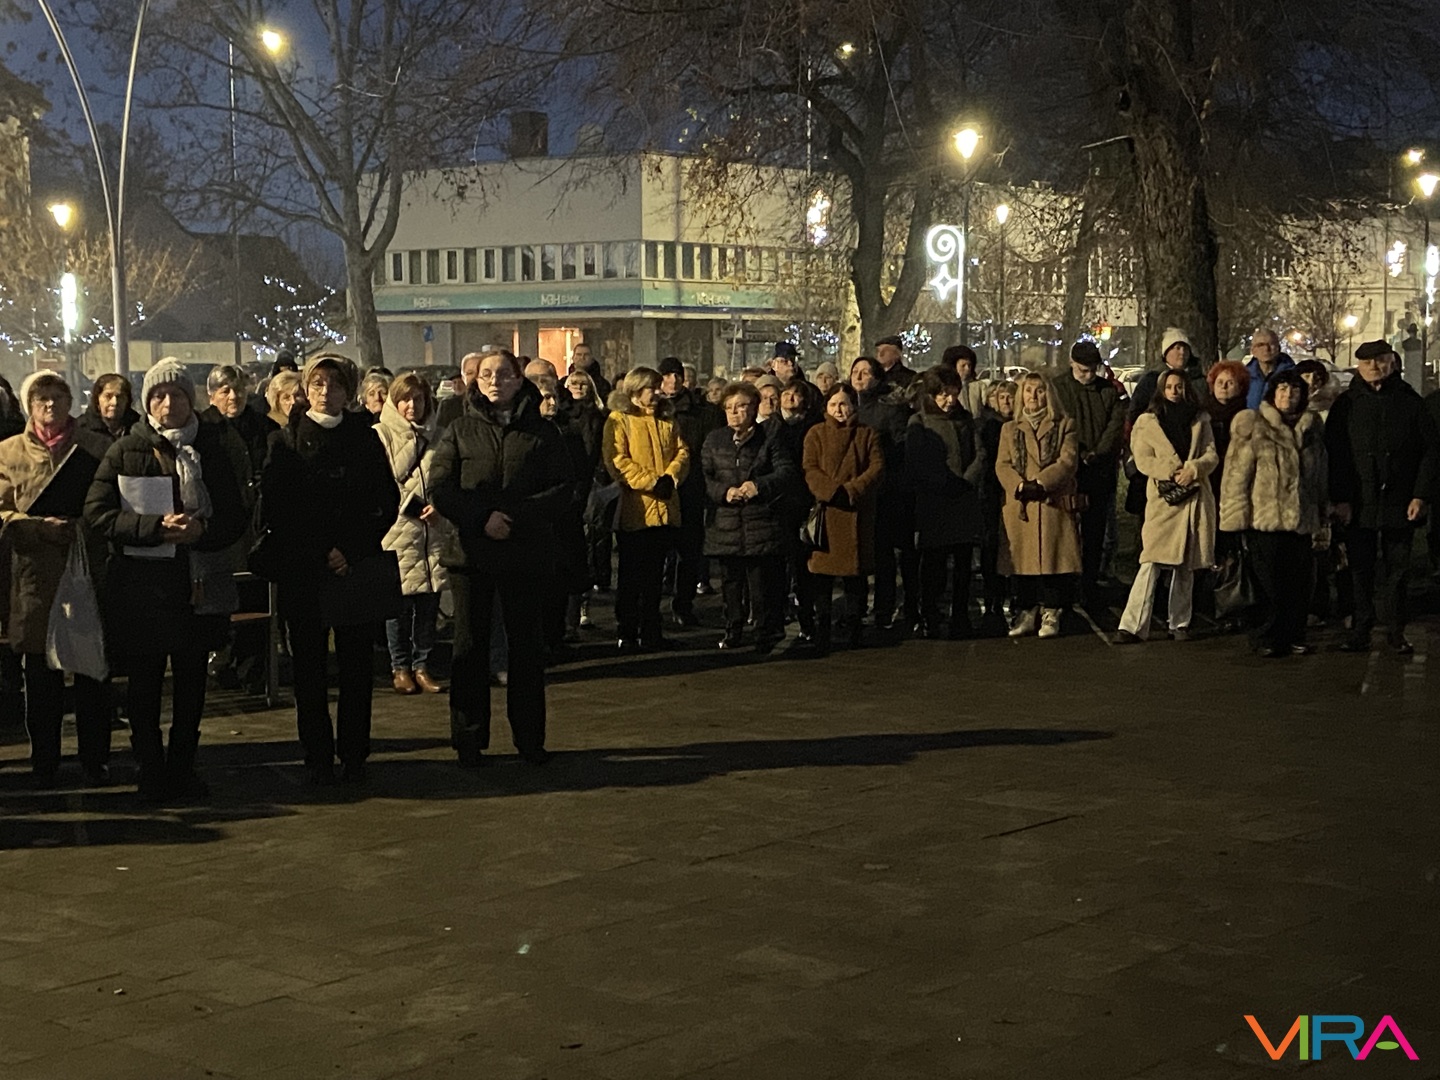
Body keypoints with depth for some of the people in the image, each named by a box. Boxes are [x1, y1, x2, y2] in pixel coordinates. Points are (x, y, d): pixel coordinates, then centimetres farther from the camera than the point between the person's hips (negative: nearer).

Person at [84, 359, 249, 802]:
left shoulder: (218, 447, 5)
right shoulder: (126, 451, 2)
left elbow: (238, 515, 4)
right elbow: (97, 512, -5)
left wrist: (203, 530, -17)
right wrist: (156, 527, -17)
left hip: (199, 582, 1)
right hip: (140, 581, -1)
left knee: (191, 679, 8)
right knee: (145, 680, 3)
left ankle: (182, 766, 20)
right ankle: (151, 770, 12)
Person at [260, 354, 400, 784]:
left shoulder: (366, 440, 9)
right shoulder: (286, 442, 4)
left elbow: (387, 506, 8)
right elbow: (274, 511, -1)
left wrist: (352, 552, -5)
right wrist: (321, 554, -8)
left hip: (359, 570, 1)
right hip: (302, 572, -1)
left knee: (356, 666, 2)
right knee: (309, 665, 1)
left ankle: (353, 754, 10)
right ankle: (318, 757, 8)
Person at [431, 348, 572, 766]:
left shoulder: (542, 432, 5)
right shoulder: (460, 431, 6)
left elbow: (562, 490, -2)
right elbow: (442, 489, -1)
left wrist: (515, 517, -15)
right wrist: (482, 518, -16)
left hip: (527, 554, 0)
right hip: (471, 552, 0)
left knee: (527, 645, 5)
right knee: (470, 645, 3)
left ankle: (530, 738, 15)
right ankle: (468, 740, 11)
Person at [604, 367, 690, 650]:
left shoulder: (667, 421, 17)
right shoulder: (618, 421, -2)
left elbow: (682, 453, 9)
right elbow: (616, 460, -12)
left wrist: (670, 478, -10)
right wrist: (650, 482, -17)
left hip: (665, 509, 5)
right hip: (634, 510, -5)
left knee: (654, 575, 10)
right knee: (631, 575, 0)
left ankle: (651, 633, 16)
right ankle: (626, 633, 7)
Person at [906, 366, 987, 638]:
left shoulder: (966, 421, 15)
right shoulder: (919, 424, 1)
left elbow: (981, 456, 5)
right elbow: (921, 465, -9)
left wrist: (965, 483, -10)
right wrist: (949, 487, -14)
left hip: (966, 502, 4)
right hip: (933, 505, -4)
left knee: (963, 565, 5)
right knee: (934, 565, -2)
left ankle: (961, 621, 10)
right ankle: (930, 622, 4)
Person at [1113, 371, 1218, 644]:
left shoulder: (1199, 420, 13)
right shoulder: (1147, 421, 6)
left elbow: (1212, 455, 6)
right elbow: (1143, 459, -1)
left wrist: (1193, 468, -14)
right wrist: (1170, 471, -15)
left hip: (1196, 496, 3)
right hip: (1163, 497, -3)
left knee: (1186, 565, 8)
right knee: (1152, 561, -13)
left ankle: (1180, 623, 17)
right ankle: (1133, 625, -16)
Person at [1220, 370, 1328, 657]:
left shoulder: (1312, 426, 14)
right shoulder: (1252, 426, -2)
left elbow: (1319, 473, 23)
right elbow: (1237, 474, -5)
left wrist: (1321, 511, 21)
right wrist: (1239, 516, -10)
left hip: (1301, 518, 5)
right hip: (1264, 519, -4)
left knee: (1299, 582, 5)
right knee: (1268, 581, -1)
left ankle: (1293, 636, 15)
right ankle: (1266, 638, 9)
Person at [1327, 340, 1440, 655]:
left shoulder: (1410, 402, 3)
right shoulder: (1346, 405, 4)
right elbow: (1334, 454, 1)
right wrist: (1340, 498, -7)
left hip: (1400, 503, 0)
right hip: (1359, 504, 0)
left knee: (1397, 569, 6)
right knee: (1361, 570, 4)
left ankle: (1395, 630, 15)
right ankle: (1361, 630, 11)